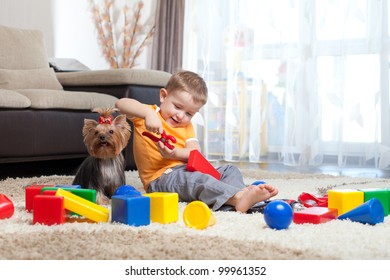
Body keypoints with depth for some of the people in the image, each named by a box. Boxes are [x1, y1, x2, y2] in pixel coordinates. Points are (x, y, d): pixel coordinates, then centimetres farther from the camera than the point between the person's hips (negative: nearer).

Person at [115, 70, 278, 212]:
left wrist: (176, 153, -19)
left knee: (229, 170, -2)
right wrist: (148, 113, -31)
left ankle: (241, 194, -34)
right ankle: (239, 197, -51)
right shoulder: (148, 114, 4)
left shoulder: (186, 126, 21)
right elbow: (120, 104, -15)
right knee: (196, 179, -36)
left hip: (188, 170, 8)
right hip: (161, 178, -7)